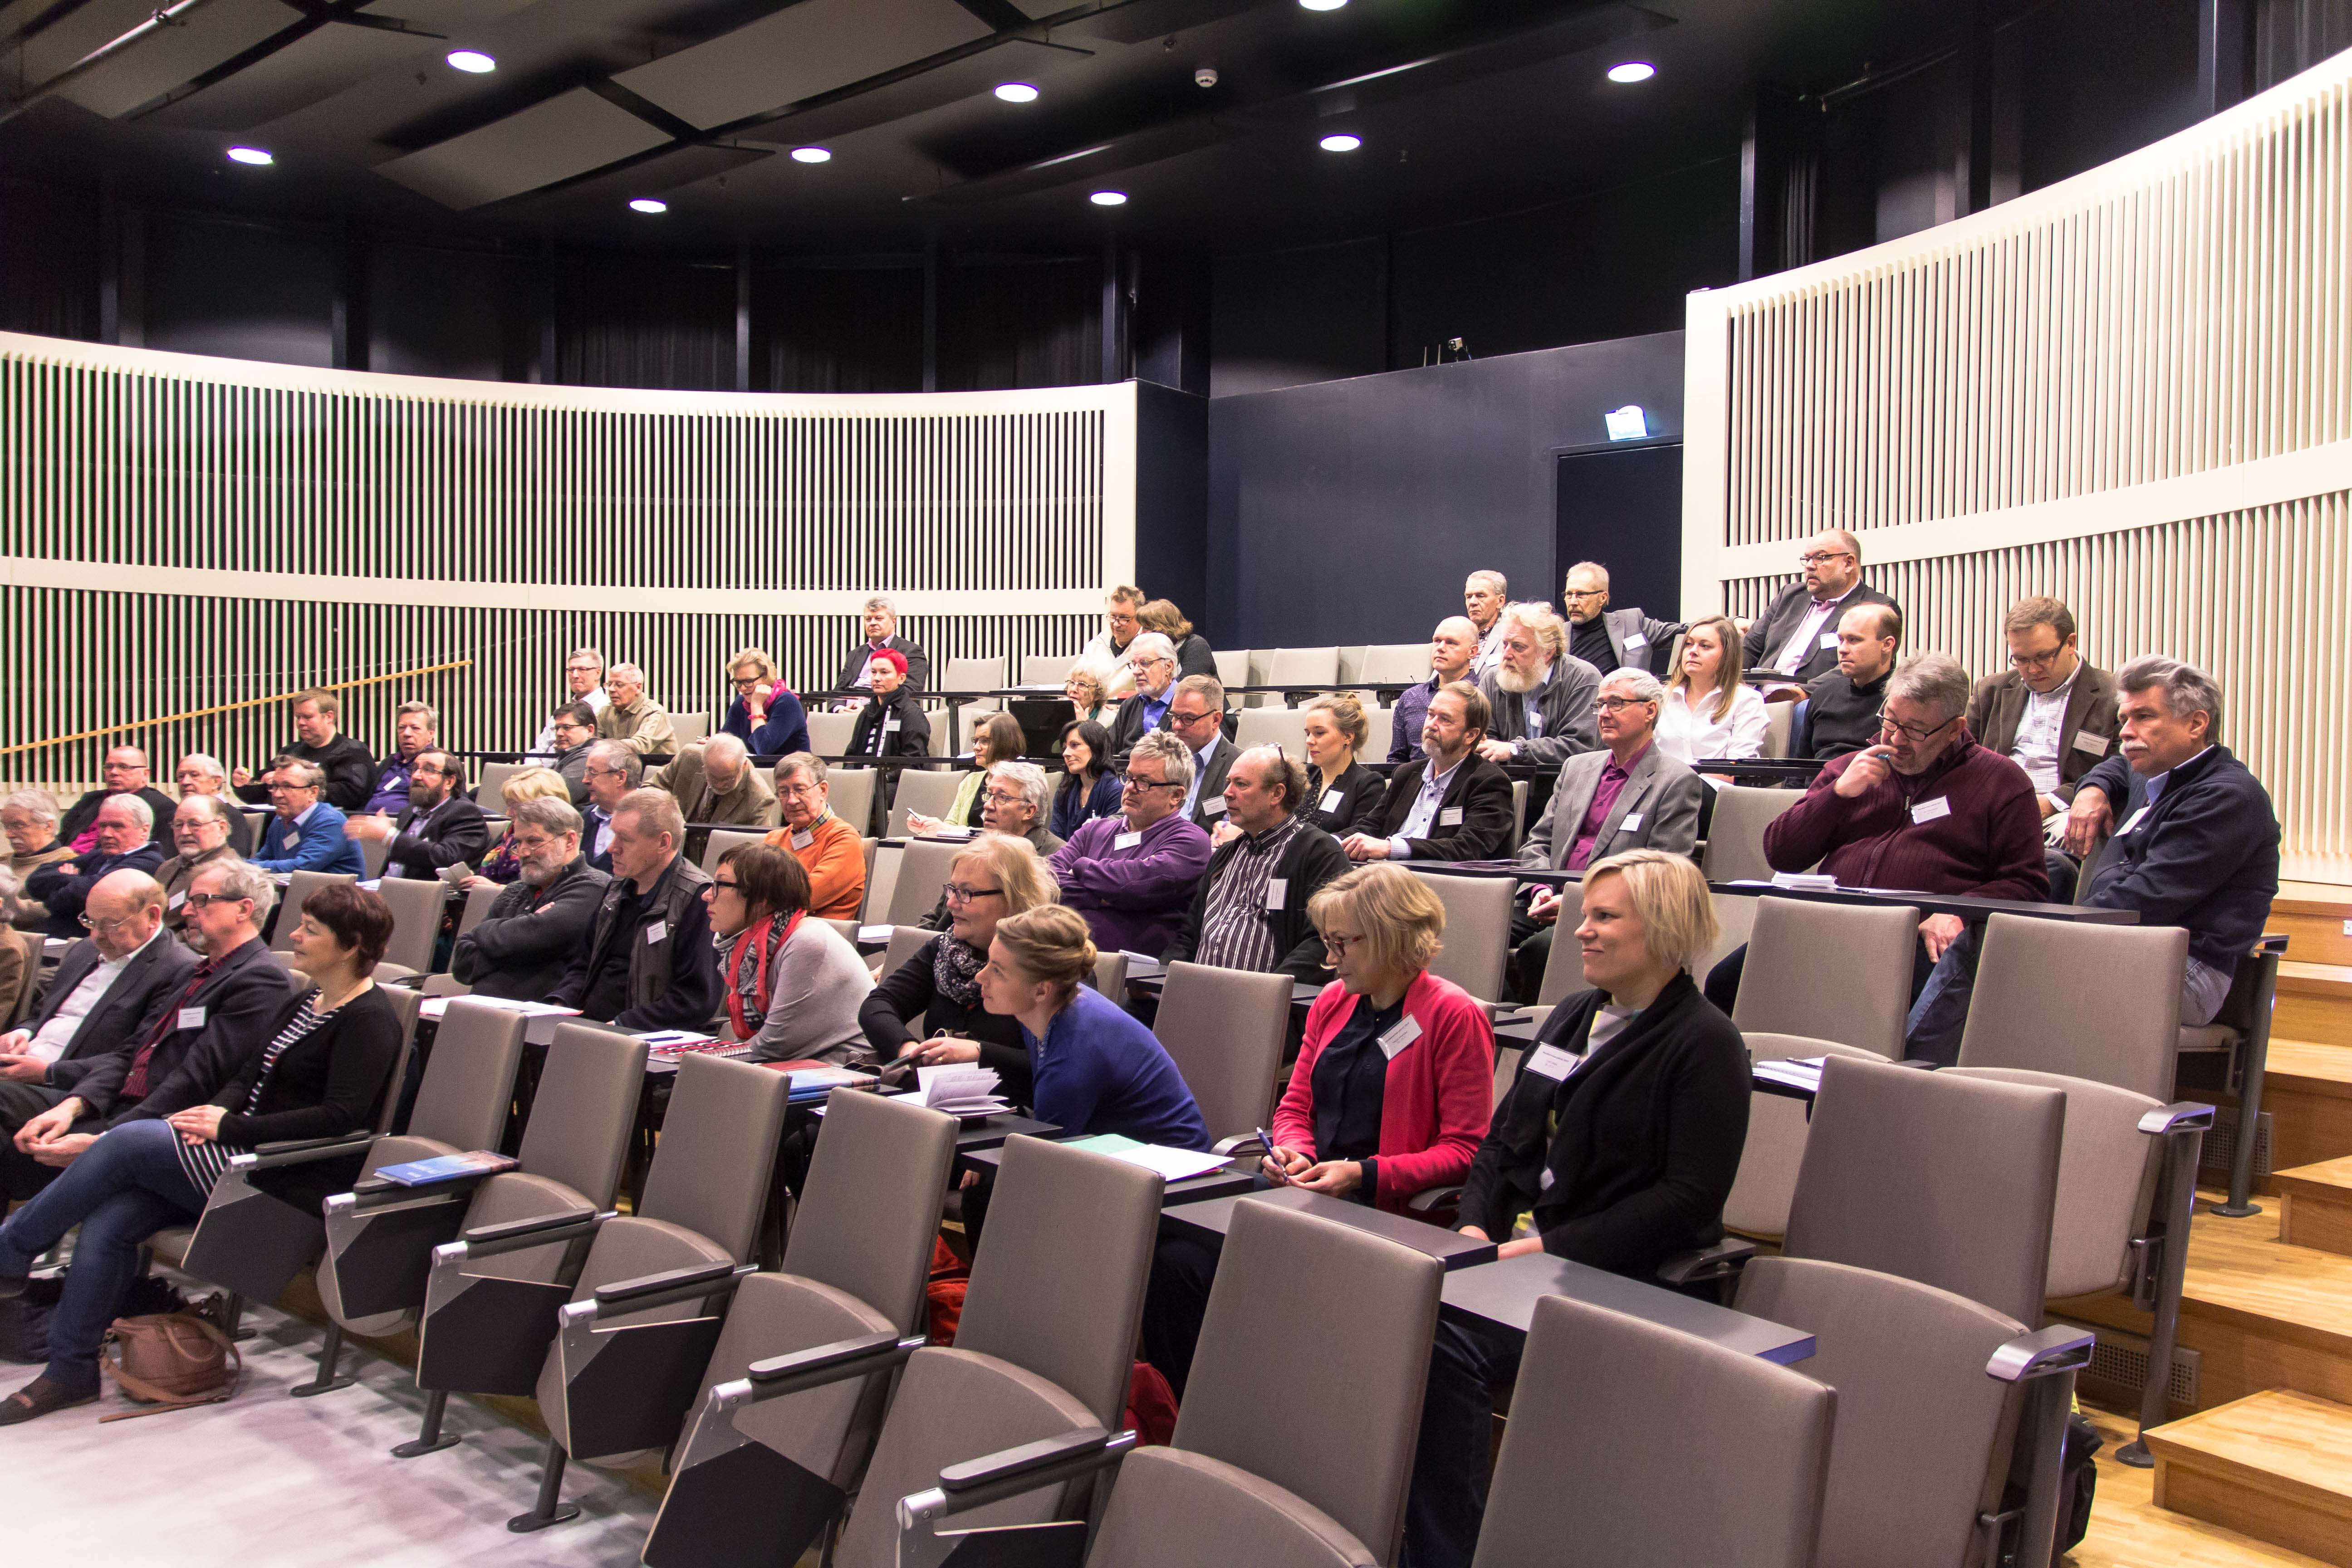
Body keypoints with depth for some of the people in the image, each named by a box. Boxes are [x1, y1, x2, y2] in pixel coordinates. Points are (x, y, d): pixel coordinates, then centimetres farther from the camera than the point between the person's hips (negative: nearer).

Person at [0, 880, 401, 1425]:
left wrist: (227, 1126, -17)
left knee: (130, 1141, -18)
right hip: (245, 1154, 8)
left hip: (295, 1180, -8)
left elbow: (339, 1118, -20)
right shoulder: (303, 1003, 17)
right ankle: (71, 1370, 0)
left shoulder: (370, 1021, -11)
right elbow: (249, 1076, 20)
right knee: (108, 1221, -10)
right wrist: (217, 1108, -4)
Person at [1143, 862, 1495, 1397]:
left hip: (1382, 1210, -7)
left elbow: (1465, 1149, -8)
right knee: (1173, 1258, -20)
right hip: (1303, 1194, 7)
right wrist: (1292, 1152, 0)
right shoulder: (1331, 1003, 17)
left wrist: (1364, 1175, -17)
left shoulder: (1454, 1016, -5)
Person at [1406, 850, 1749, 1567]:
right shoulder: (1571, 1017, 20)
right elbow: (1502, 1137, 22)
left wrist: (1552, 1249, -18)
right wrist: (1476, 1226, 2)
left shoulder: (1706, 1045, -4)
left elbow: (1689, 1198, -13)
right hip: (1514, 1250, 7)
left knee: (1448, 1348, -30)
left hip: (1614, 1277, -7)